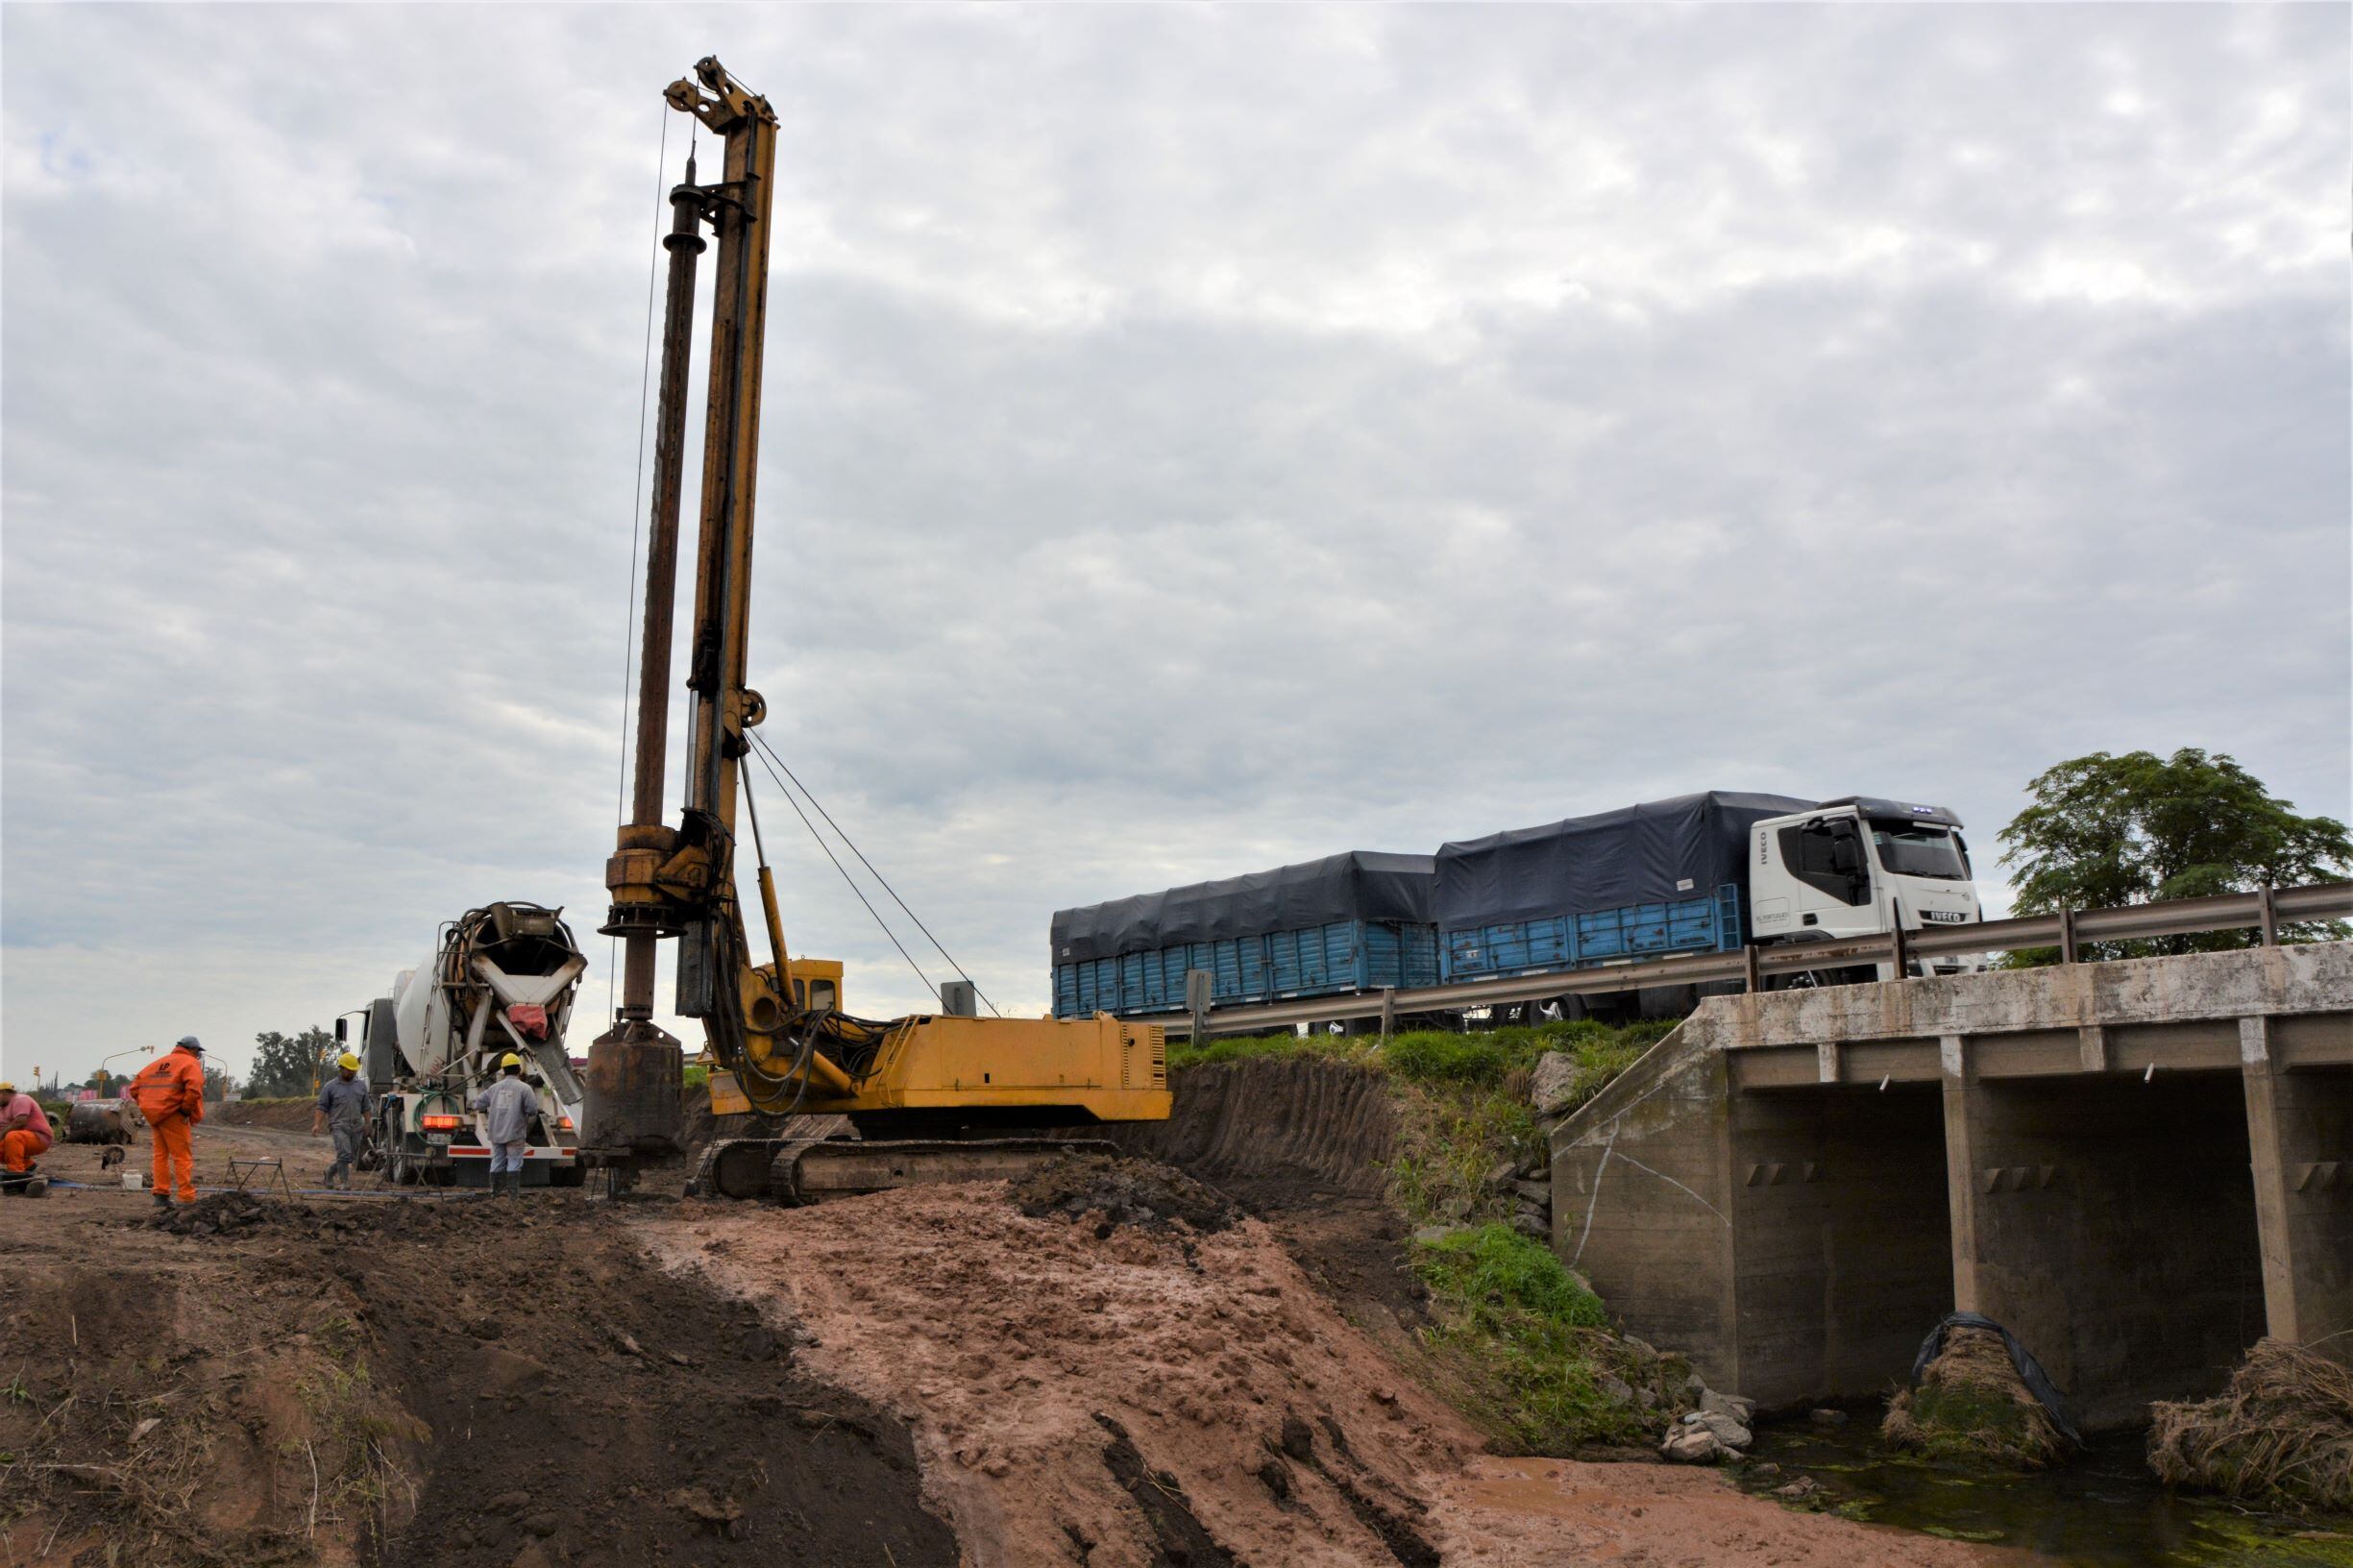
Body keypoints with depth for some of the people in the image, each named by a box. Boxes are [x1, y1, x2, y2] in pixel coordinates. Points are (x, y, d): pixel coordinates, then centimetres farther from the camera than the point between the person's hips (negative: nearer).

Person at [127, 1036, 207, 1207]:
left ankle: (161, 1195, 15)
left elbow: (134, 1087, 18)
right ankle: (187, 1198, -6)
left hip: (153, 1114, 7)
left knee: (160, 1154, 15)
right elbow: (194, 1089, -20)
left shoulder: (158, 1062, 21)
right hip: (173, 1115, -7)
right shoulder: (190, 1063, -2)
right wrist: (186, 1109, -7)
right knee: (183, 1157, -4)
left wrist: (145, 1106, 17)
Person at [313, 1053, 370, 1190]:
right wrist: (317, 1124, -11)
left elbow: (365, 1108, 18)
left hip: (356, 1127, 4)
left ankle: (330, 1171, 30)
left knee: (351, 1157, 8)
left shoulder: (361, 1086, 13)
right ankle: (345, 1182, -11)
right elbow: (321, 1107, 0)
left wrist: (367, 1125, 13)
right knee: (344, 1154, -16)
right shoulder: (330, 1086, 2)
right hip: (339, 1126, -4)